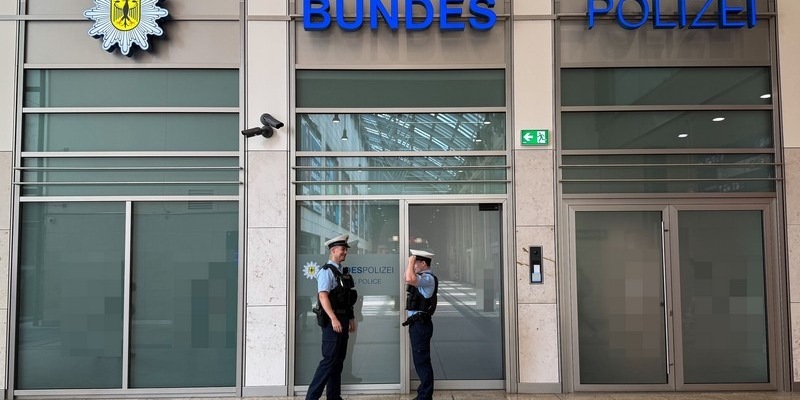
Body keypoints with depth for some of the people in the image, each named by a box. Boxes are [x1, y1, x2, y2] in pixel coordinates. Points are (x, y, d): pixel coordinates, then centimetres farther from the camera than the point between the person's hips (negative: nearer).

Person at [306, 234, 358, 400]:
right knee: (330, 360, -8)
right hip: (332, 321, -9)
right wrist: (333, 319, -30)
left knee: (339, 360, 12)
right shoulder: (327, 271, -12)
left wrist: (351, 318, 19)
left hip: (343, 320, 9)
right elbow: (323, 296, -22)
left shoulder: (343, 272, 15)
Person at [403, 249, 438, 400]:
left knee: (422, 361, -6)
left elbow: (409, 279, -34)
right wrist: (410, 263, 19)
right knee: (420, 360, 16)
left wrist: (411, 261, -21)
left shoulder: (428, 278, -16)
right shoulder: (423, 277, 17)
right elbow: (408, 278, 32)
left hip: (420, 324, -11)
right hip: (417, 323, 11)